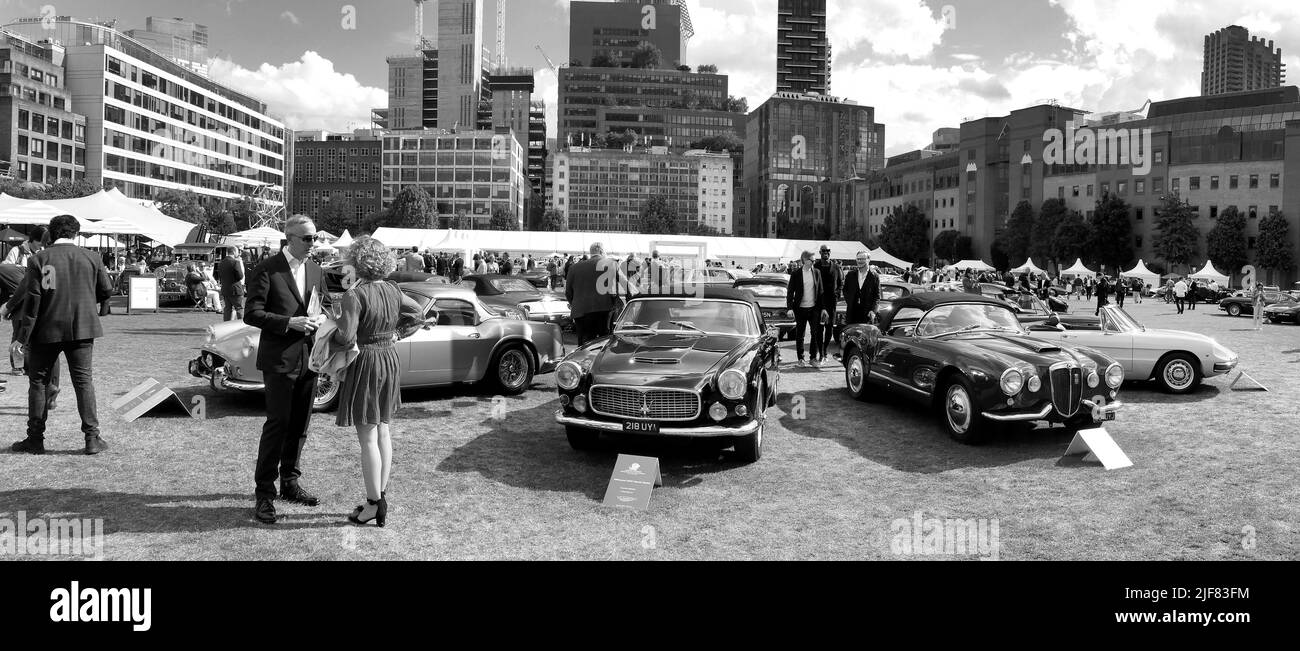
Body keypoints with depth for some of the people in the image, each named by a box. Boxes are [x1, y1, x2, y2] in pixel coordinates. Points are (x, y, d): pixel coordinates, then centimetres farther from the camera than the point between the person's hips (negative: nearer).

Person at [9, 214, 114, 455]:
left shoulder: (38, 260, -5)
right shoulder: (91, 258, 1)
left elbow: (32, 299, -8)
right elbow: (106, 291, 7)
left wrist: (23, 334, -3)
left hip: (46, 330, -1)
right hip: (82, 328, 1)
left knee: (38, 382, 10)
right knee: (84, 381, 4)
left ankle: (35, 439, 14)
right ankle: (92, 437, 0)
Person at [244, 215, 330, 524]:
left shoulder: (316, 271, 11)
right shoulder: (266, 270, -8)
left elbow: (325, 307, 19)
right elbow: (252, 314, -11)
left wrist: (322, 317, -4)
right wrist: (290, 322, -22)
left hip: (308, 357, 6)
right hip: (279, 359, -6)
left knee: (300, 425, 13)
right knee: (278, 423, -7)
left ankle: (290, 484, 26)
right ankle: (265, 493, 1)